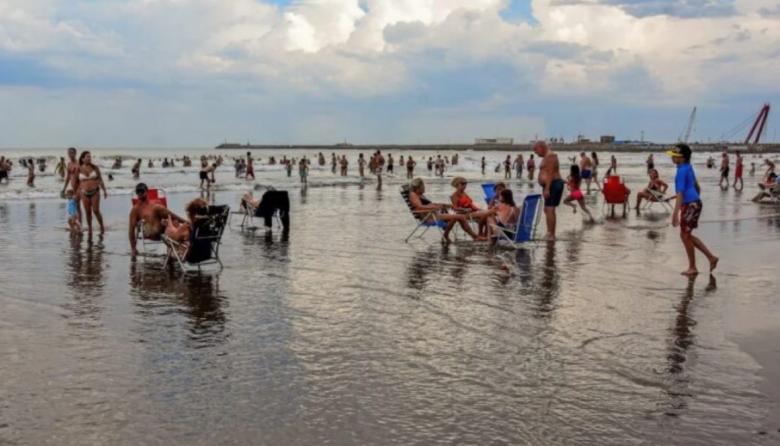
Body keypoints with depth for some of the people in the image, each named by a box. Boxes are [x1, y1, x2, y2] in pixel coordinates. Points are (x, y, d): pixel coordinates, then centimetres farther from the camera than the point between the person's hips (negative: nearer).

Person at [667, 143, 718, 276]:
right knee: (687, 235, 15)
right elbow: (696, 186, 23)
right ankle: (711, 257, 17)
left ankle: (692, 268, 10)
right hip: (695, 202, 10)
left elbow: (680, 194, -24)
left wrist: (675, 213, -26)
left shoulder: (682, 171, -18)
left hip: (689, 205, -10)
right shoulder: (688, 167, 11)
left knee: (685, 235, 1)